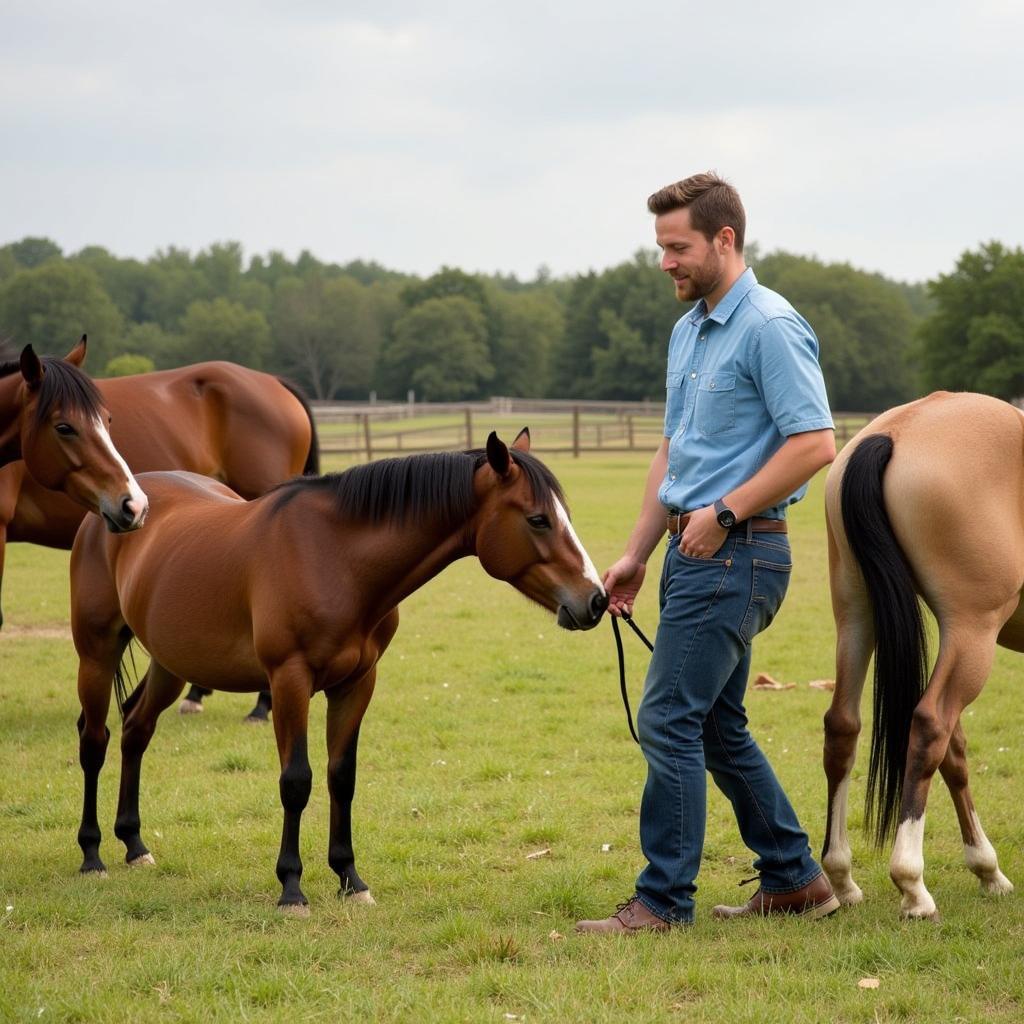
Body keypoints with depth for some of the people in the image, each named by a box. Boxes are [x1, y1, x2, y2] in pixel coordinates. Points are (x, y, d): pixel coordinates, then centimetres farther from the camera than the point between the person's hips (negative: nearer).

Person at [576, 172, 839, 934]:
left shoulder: (771, 327, -14)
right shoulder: (688, 331, 16)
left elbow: (815, 443, -21)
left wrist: (725, 512, -19)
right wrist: (638, 554, 17)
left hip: (735, 555, -10)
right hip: (695, 552, 10)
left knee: (669, 719, -9)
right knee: (718, 726, 14)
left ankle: (664, 899, -2)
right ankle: (793, 878, 23)